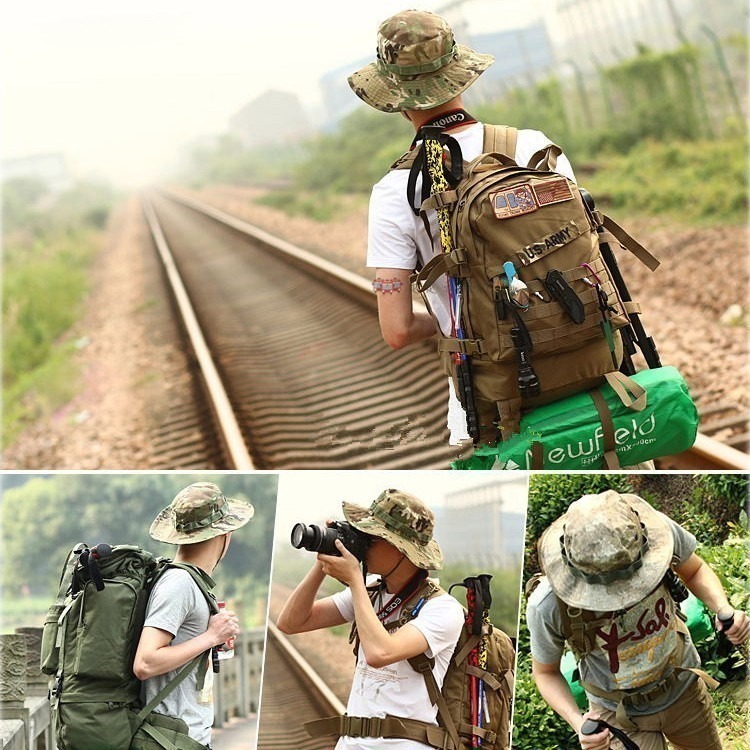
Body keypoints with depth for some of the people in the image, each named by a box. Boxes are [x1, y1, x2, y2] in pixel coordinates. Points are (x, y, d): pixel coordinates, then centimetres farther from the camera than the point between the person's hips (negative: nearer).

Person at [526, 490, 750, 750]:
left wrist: (724, 609, -28)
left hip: (682, 687, 3)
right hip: (619, 711, -3)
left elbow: (694, 570, -8)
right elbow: (545, 672, -15)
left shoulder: (658, 531, -32)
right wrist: (578, 722, -33)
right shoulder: (546, 606, -36)